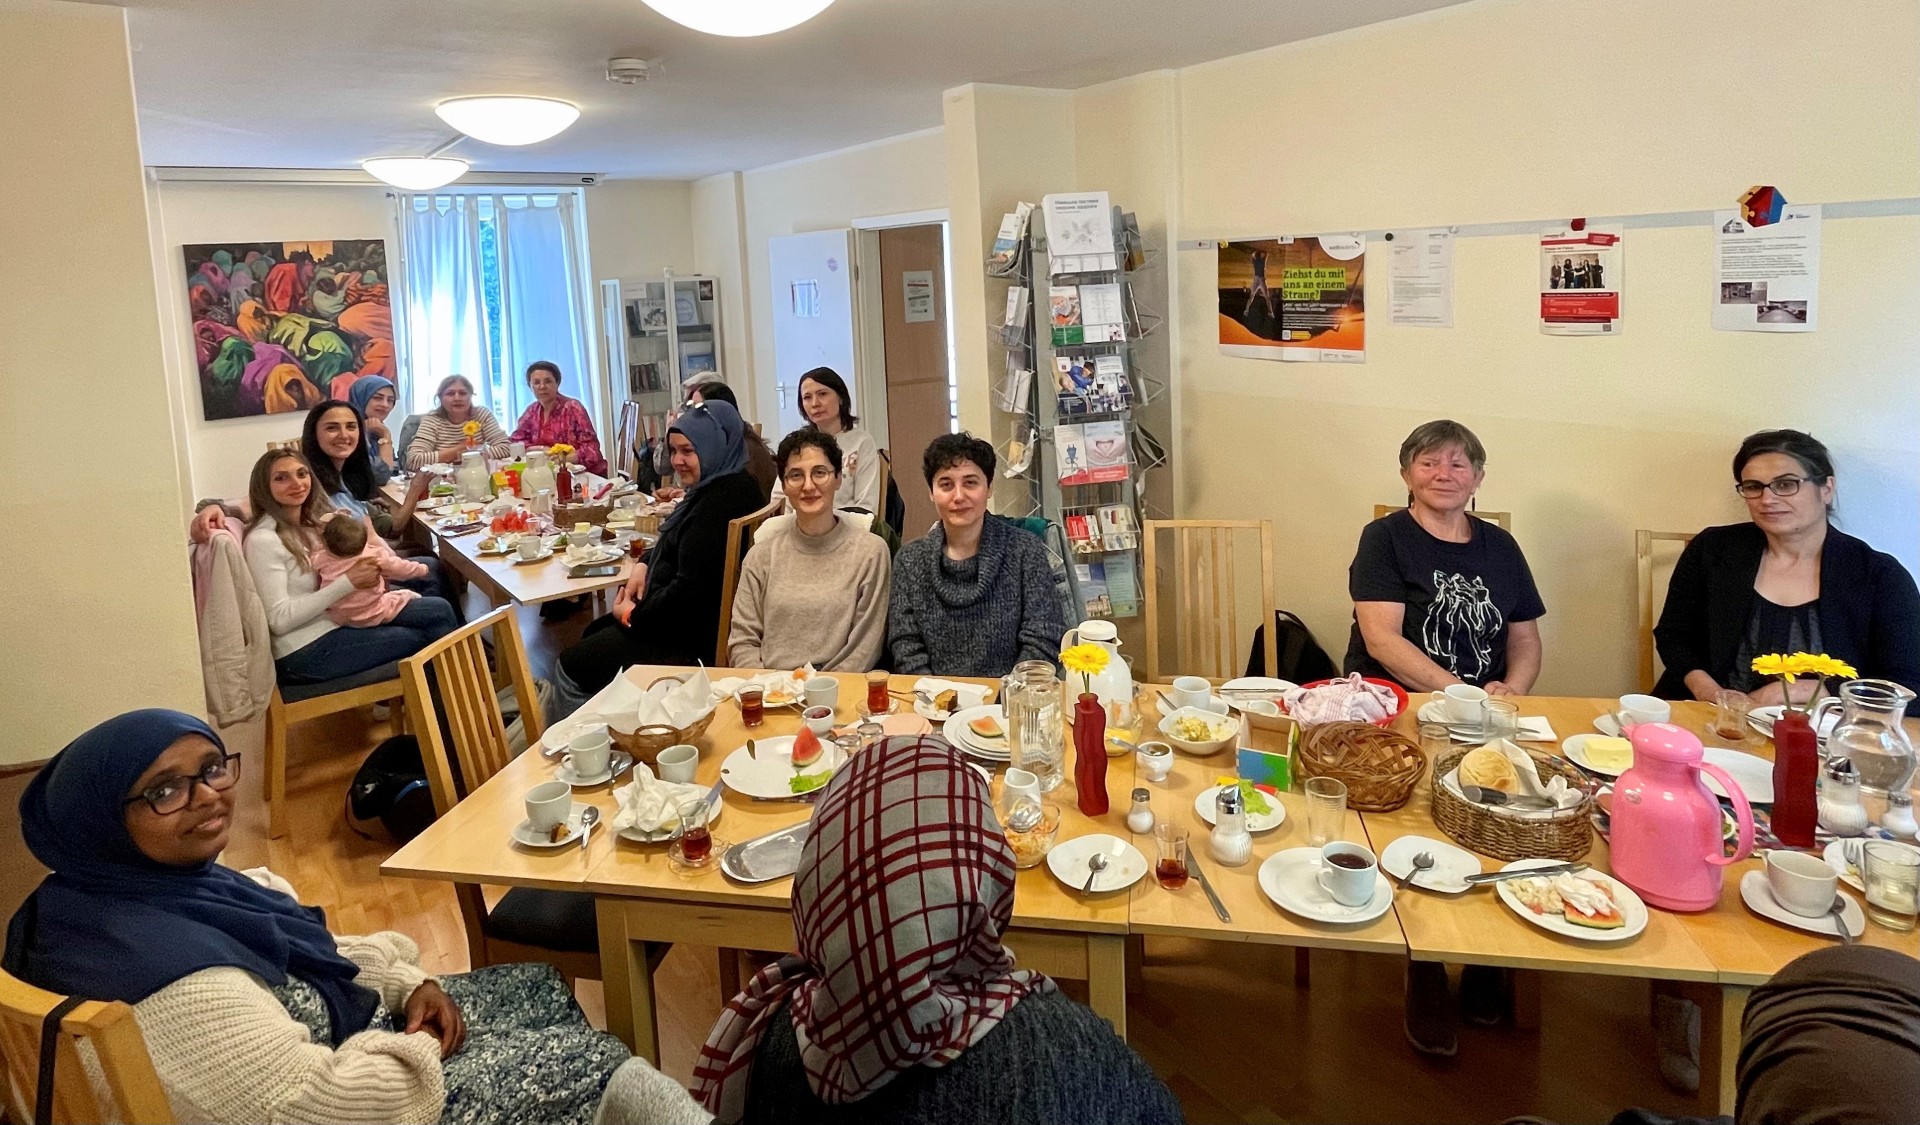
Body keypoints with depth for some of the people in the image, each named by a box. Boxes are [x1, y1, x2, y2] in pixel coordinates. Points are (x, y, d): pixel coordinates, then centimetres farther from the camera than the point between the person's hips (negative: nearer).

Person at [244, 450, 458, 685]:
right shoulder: (262, 540, -16)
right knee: (422, 638, -7)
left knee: (439, 610, -2)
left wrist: (369, 572, -8)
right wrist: (348, 582, -22)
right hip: (305, 651, -8)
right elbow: (280, 619, -21)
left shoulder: (311, 522, 9)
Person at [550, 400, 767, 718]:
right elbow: (675, 545, 24)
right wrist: (644, 564, 3)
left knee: (569, 669, -1)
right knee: (593, 633, 26)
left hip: (694, 638, -11)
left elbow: (690, 590, -28)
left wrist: (632, 615, -12)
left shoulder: (720, 502, -25)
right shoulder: (714, 488, 9)